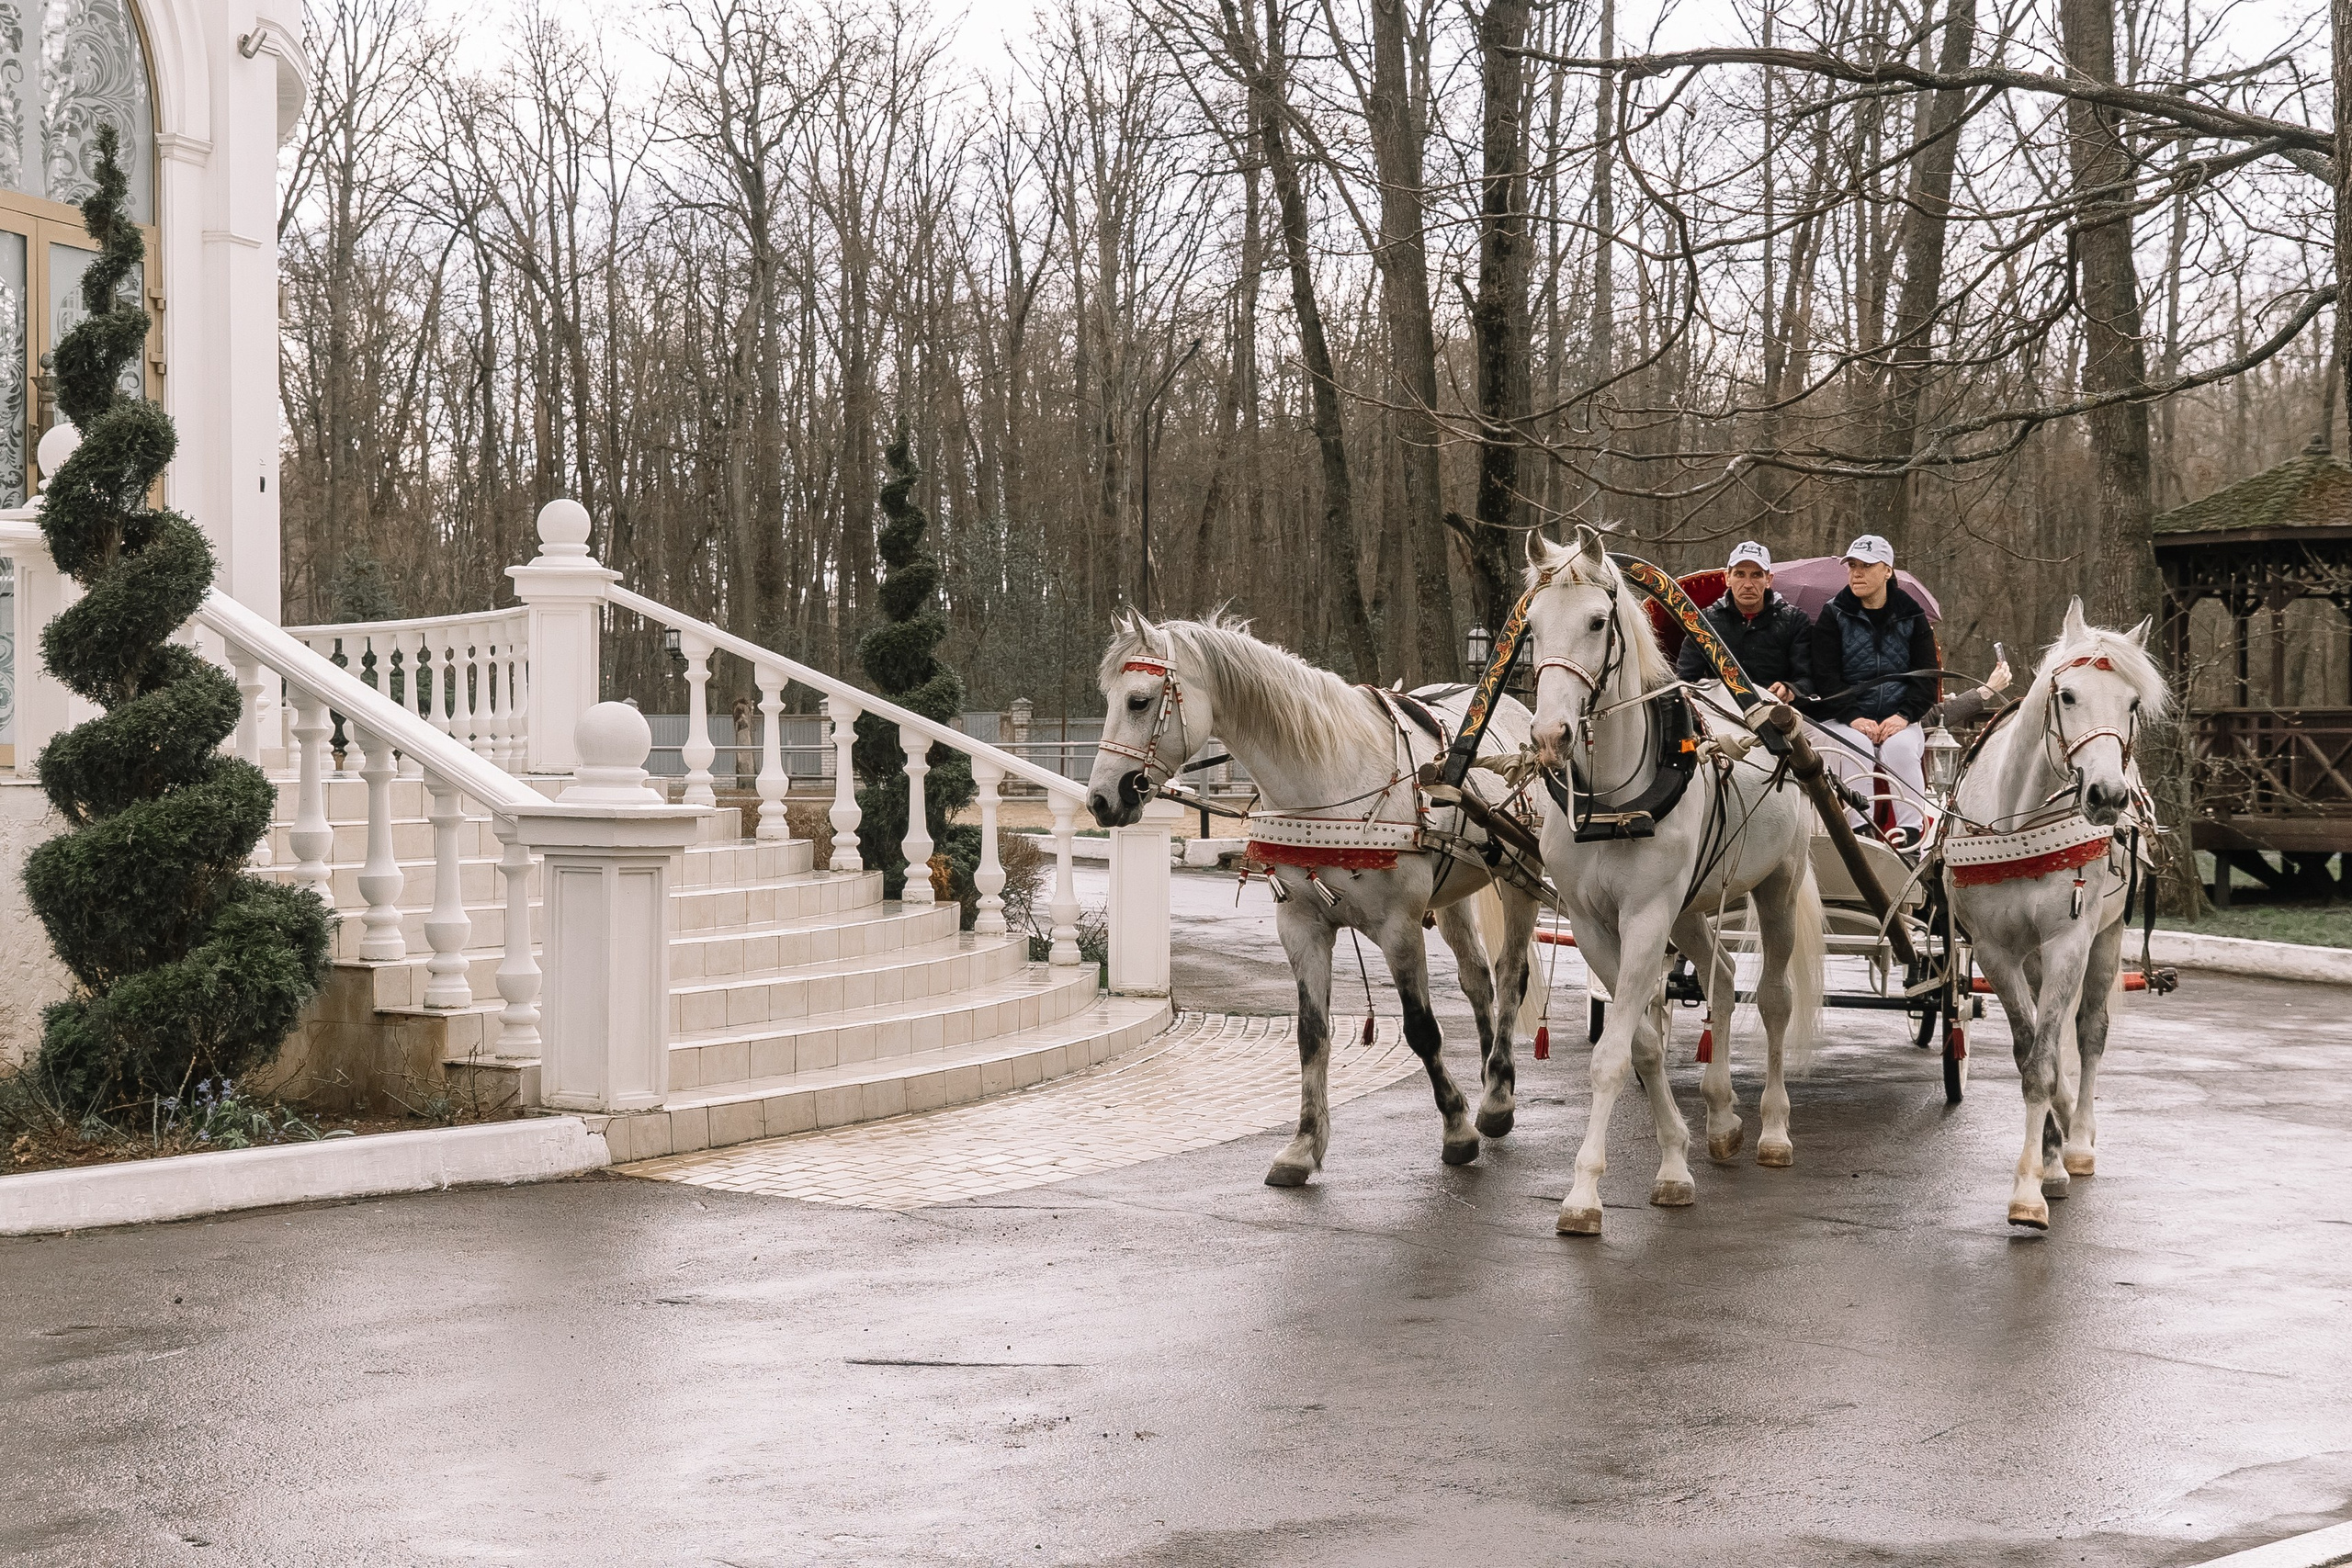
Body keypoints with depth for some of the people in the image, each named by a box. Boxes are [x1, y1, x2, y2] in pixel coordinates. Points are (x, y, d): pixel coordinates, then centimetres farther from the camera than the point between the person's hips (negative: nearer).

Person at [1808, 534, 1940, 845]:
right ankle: (1857, 831, -33)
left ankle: (1910, 833, -30)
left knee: (1901, 748, -31)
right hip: (1843, 720, -1)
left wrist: (1904, 715, -13)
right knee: (1855, 748, -33)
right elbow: (1826, 676, -3)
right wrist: (1853, 717, -18)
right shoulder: (1834, 615, 6)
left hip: (1899, 721, 1)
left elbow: (1926, 676, 6)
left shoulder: (1912, 617, 11)